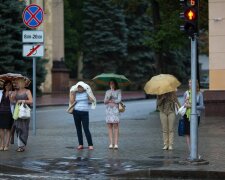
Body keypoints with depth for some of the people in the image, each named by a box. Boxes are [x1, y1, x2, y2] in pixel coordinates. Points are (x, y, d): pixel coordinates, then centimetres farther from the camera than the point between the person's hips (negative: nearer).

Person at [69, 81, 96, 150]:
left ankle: (90, 145, -4)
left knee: (86, 129, -8)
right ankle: (80, 144, 12)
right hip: (76, 112, 3)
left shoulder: (86, 92, 1)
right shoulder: (75, 93, 7)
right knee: (78, 129, 5)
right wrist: (72, 94, -4)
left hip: (84, 112, -3)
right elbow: (71, 102, 0)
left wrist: (88, 92, -11)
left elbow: (92, 100, -9)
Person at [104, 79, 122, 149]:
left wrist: (110, 101, 0)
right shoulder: (107, 92, 16)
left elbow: (119, 100, -6)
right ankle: (111, 143, -1)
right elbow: (105, 101, 7)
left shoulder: (118, 91, 6)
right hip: (108, 110, 3)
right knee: (109, 126, -1)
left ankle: (116, 144, -9)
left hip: (115, 110, -3)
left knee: (115, 126, -7)